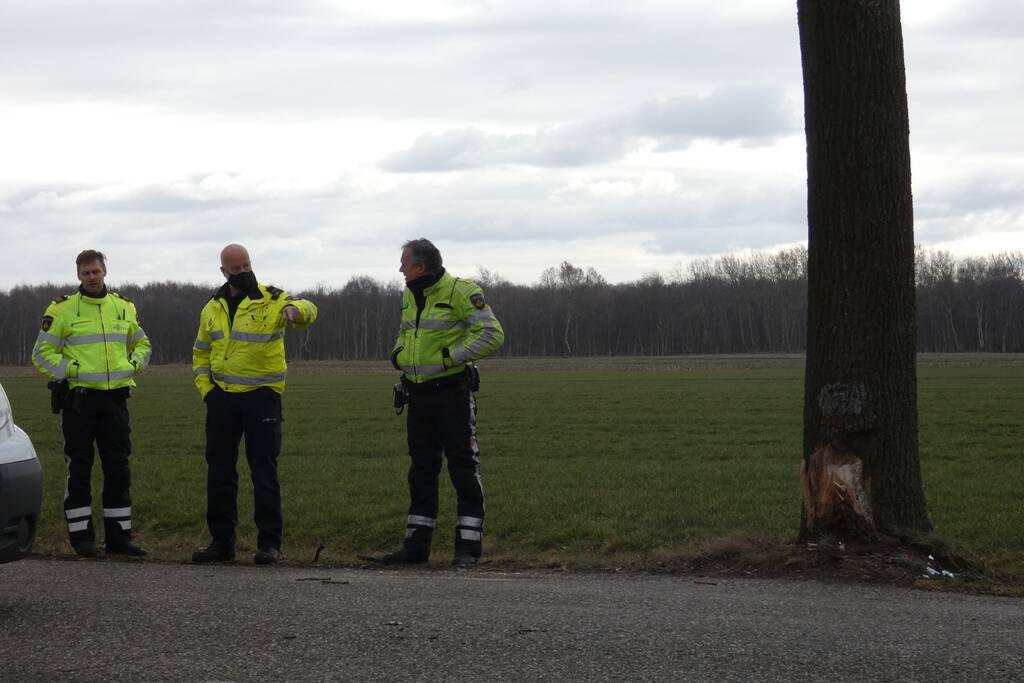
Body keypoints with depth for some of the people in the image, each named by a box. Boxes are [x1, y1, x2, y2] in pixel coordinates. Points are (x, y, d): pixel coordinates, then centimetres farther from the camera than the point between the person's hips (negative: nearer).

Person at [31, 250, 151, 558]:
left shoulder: (124, 307, 12)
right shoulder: (62, 309, -2)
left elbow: (142, 344, 26)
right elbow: (42, 353, -1)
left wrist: (133, 365, 7)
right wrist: (70, 370, -13)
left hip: (115, 398, 4)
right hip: (79, 399, -4)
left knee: (118, 470, 5)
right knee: (79, 470, 0)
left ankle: (118, 537, 11)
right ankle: (81, 536, 7)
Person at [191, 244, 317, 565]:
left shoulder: (271, 300, -6)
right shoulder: (213, 308, 11)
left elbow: (305, 309, -26)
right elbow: (201, 352, 20)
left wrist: (295, 310, -50)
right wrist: (205, 388, 7)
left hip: (261, 396, -5)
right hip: (222, 397, 5)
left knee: (264, 469, -3)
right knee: (219, 469, 8)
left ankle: (269, 543, 2)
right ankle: (221, 541, 17)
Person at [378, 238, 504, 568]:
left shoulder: (460, 291, -12)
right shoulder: (410, 296, 13)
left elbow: (492, 333, -16)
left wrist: (452, 356, -19)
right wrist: (398, 353, 9)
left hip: (452, 390, -8)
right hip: (419, 393, 8)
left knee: (463, 467, -4)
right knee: (421, 469, 11)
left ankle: (468, 547, -1)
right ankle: (416, 545, 17)